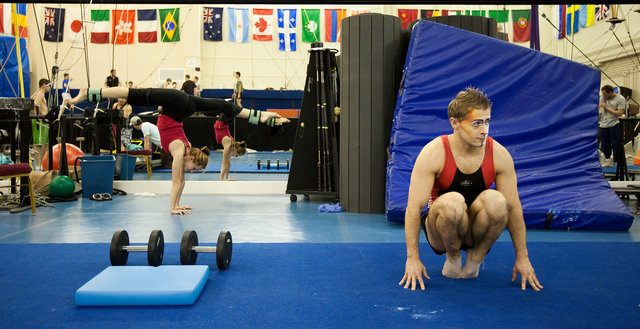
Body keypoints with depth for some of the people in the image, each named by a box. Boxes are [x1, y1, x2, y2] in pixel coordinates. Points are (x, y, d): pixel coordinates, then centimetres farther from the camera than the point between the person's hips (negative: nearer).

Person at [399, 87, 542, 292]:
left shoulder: (499, 155, -13)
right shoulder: (434, 153, -21)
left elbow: (513, 207, -6)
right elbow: (414, 207, -20)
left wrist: (522, 257, -5)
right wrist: (412, 258, -23)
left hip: (477, 229, 2)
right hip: (442, 230, -2)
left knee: (496, 200, -32)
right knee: (452, 202, -37)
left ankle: (475, 258, -6)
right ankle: (453, 257, -6)